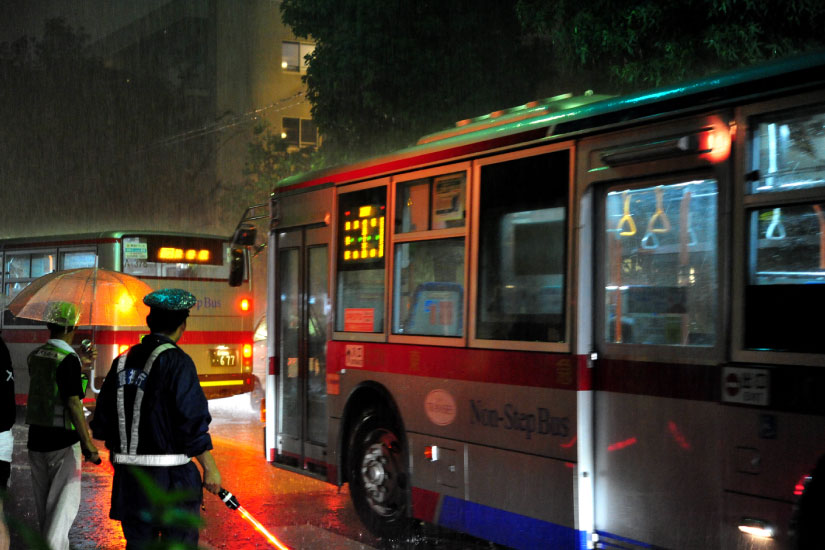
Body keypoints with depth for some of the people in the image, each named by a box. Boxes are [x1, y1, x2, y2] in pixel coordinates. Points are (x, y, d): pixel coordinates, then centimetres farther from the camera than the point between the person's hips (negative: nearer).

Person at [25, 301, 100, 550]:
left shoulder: (35, 355, 7)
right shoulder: (68, 359, -15)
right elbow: (73, 403, -20)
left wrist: (79, 364, 30)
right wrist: (89, 445, -18)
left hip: (36, 438, 7)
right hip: (63, 441, -7)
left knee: (43, 505, 16)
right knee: (64, 503, -3)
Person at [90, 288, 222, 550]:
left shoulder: (123, 361, 9)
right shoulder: (177, 362, -12)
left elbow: (103, 421, 15)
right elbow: (193, 422, -15)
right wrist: (210, 468, -7)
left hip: (129, 475, 7)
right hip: (169, 477, -6)